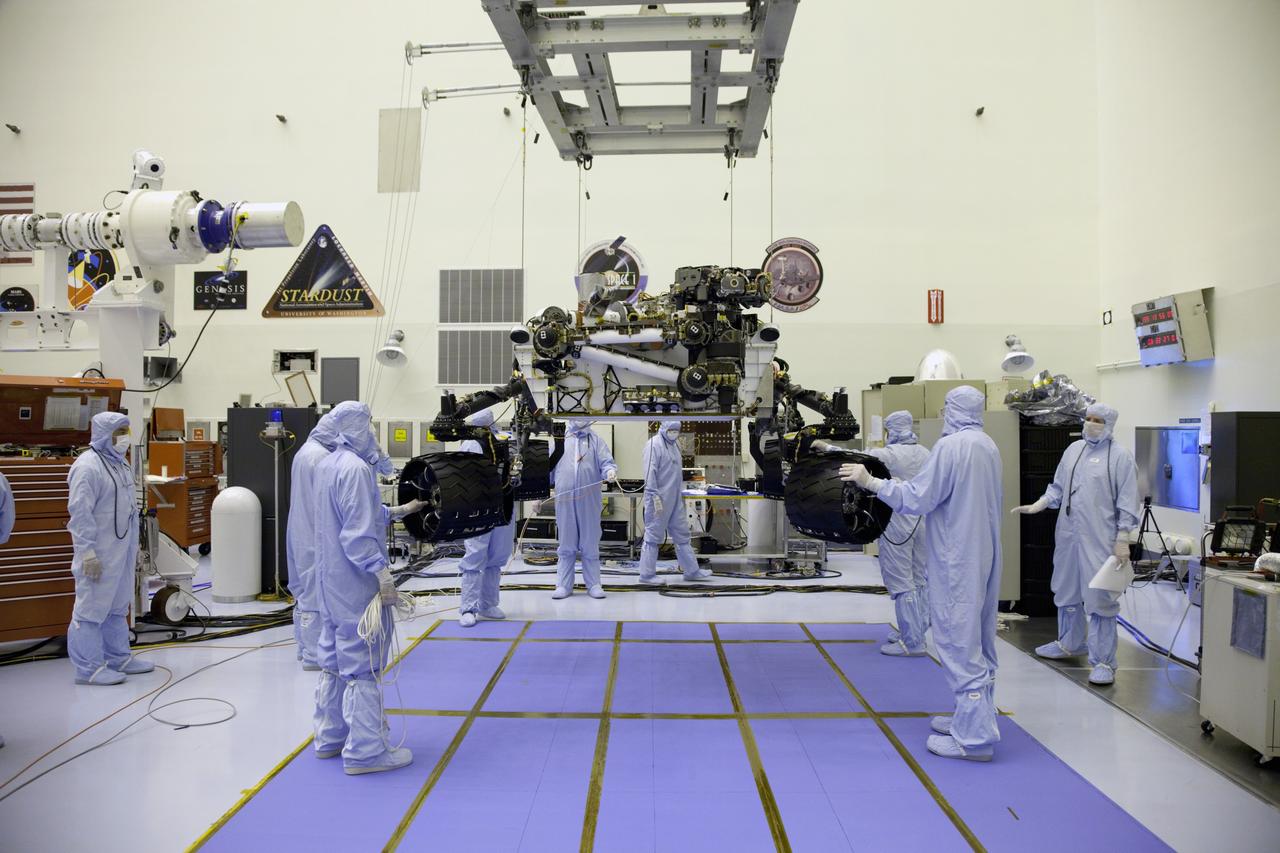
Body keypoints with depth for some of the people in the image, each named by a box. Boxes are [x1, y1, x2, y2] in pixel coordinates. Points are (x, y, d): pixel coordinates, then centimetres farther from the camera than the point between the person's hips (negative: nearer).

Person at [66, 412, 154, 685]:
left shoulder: (120, 464, 14)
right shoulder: (87, 466, -15)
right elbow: (80, 513, -19)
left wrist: (134, 547, 19)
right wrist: (88, 553, -22)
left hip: (122, 551, 10)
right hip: (99, 555, -9)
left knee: (118, 608, 16)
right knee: (92, 609, -2)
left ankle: (119, 659, 26)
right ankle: (88, 668, 5)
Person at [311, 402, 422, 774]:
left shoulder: (327, 465, 10)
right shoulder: (355, 469, -20)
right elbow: (359, 532, -24)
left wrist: (397, 511, 23)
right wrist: (382, 572, -24)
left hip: (332, 581, 10)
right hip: (356, 584, -10)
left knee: (334, 659, 18)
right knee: (363, 663, -2)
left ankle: (330, 738, 30)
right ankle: (365, 751, 5)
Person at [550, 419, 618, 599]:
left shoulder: (596, 440, 8)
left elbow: (606, 462, -2)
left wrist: (610, 471, -25)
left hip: (589, 499, -1)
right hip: (564, 499, 1)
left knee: (590, 544, 5)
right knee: (566, 545, 6)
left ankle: (593, 584, 13)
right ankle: (563, 585, 13)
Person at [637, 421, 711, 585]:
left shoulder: (675, 445, 14)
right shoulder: (654, 444, -12)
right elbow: (650, 472, -17)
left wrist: (681, 491, 18)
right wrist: (656, 497, -20)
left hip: (675, 499, 9)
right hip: (660, 499, -9)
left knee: (681, 534, 14)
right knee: (653, 536, 0)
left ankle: (691, 570, 22)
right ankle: (647, 574, 8)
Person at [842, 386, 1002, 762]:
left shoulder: (951, 446, -17)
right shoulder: (987, 445, 10)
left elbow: (918, 500, -17)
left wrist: (871, 482, -11)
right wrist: (912, 486, 15)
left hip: (957, 559, -9)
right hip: (983, 557, 9)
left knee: (959, 640, -4)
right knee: (977, 639, 16)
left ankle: (973, 737, -1)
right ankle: (974, 718, 26)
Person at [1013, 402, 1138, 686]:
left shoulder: (1120, 457, -6)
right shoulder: (1074, 449, 11)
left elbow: (1127, 503, -8)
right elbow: (1057, 487, 16)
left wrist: (1123, 539, -12)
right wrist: (1037, 506, 3)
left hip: (1100, 540, -6)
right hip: (1068, 535, 7)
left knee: (1100, 598, -5)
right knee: (1066, 591, 19)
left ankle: (1103, 662, 3)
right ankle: (1069, 643, 38)